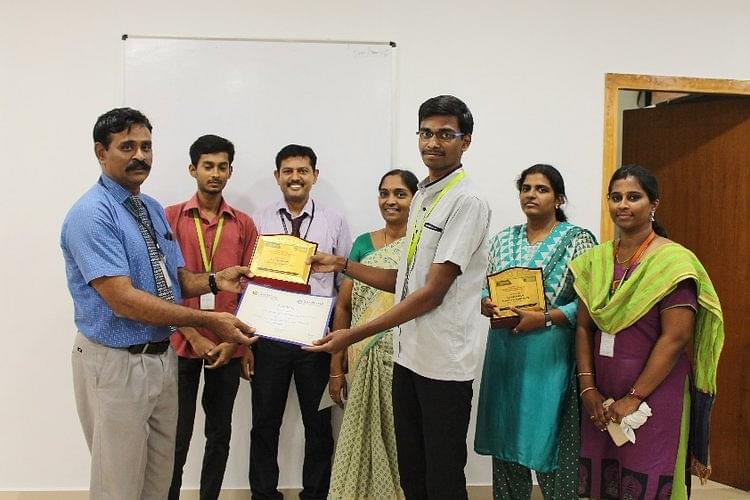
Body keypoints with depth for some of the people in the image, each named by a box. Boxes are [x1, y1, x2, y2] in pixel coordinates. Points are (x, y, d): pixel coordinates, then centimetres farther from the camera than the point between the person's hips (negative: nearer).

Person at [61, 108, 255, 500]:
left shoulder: (154, 209, 9)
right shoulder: (92, 214, -18)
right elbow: (123, 300, -26)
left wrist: (214, 281, -10)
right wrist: (209, 321, -27)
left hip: (163, 357, 8)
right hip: (116, 364, -8)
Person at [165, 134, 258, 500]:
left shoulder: (243, 224, 5)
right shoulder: (171, 218, 0)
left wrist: (233, 340, -6)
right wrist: (194, 337, -11)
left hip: (227, 346, 2)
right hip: (182, 343, -2)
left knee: (219, 434, 11)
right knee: (177, 436, 4)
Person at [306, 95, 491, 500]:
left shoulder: (467, 202, -14)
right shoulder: (420, 198, 13)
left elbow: (433, 292, -19)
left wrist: (355, 335, -17)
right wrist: (342, 265, 11)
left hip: (444, 363, -8)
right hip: (407, 356, 8)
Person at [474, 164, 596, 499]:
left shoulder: (577, 239, -3)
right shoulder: (503, 239, 12)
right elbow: (483, 287, 15)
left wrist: (545, 318, -19)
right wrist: (484, 304, -7)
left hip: (550, 357, -5)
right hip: (505, 355, 5)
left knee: (549, 443, 1)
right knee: (505, 438, 11)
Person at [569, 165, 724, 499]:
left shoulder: (673, 261, -10)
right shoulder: (596, 259, 7)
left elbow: (676, 338, -15)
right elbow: (584, 327, 6)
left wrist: (634, 398, -15)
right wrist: (587, 389, -4)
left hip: (653, 397, -5)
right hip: (600, 397, 5)